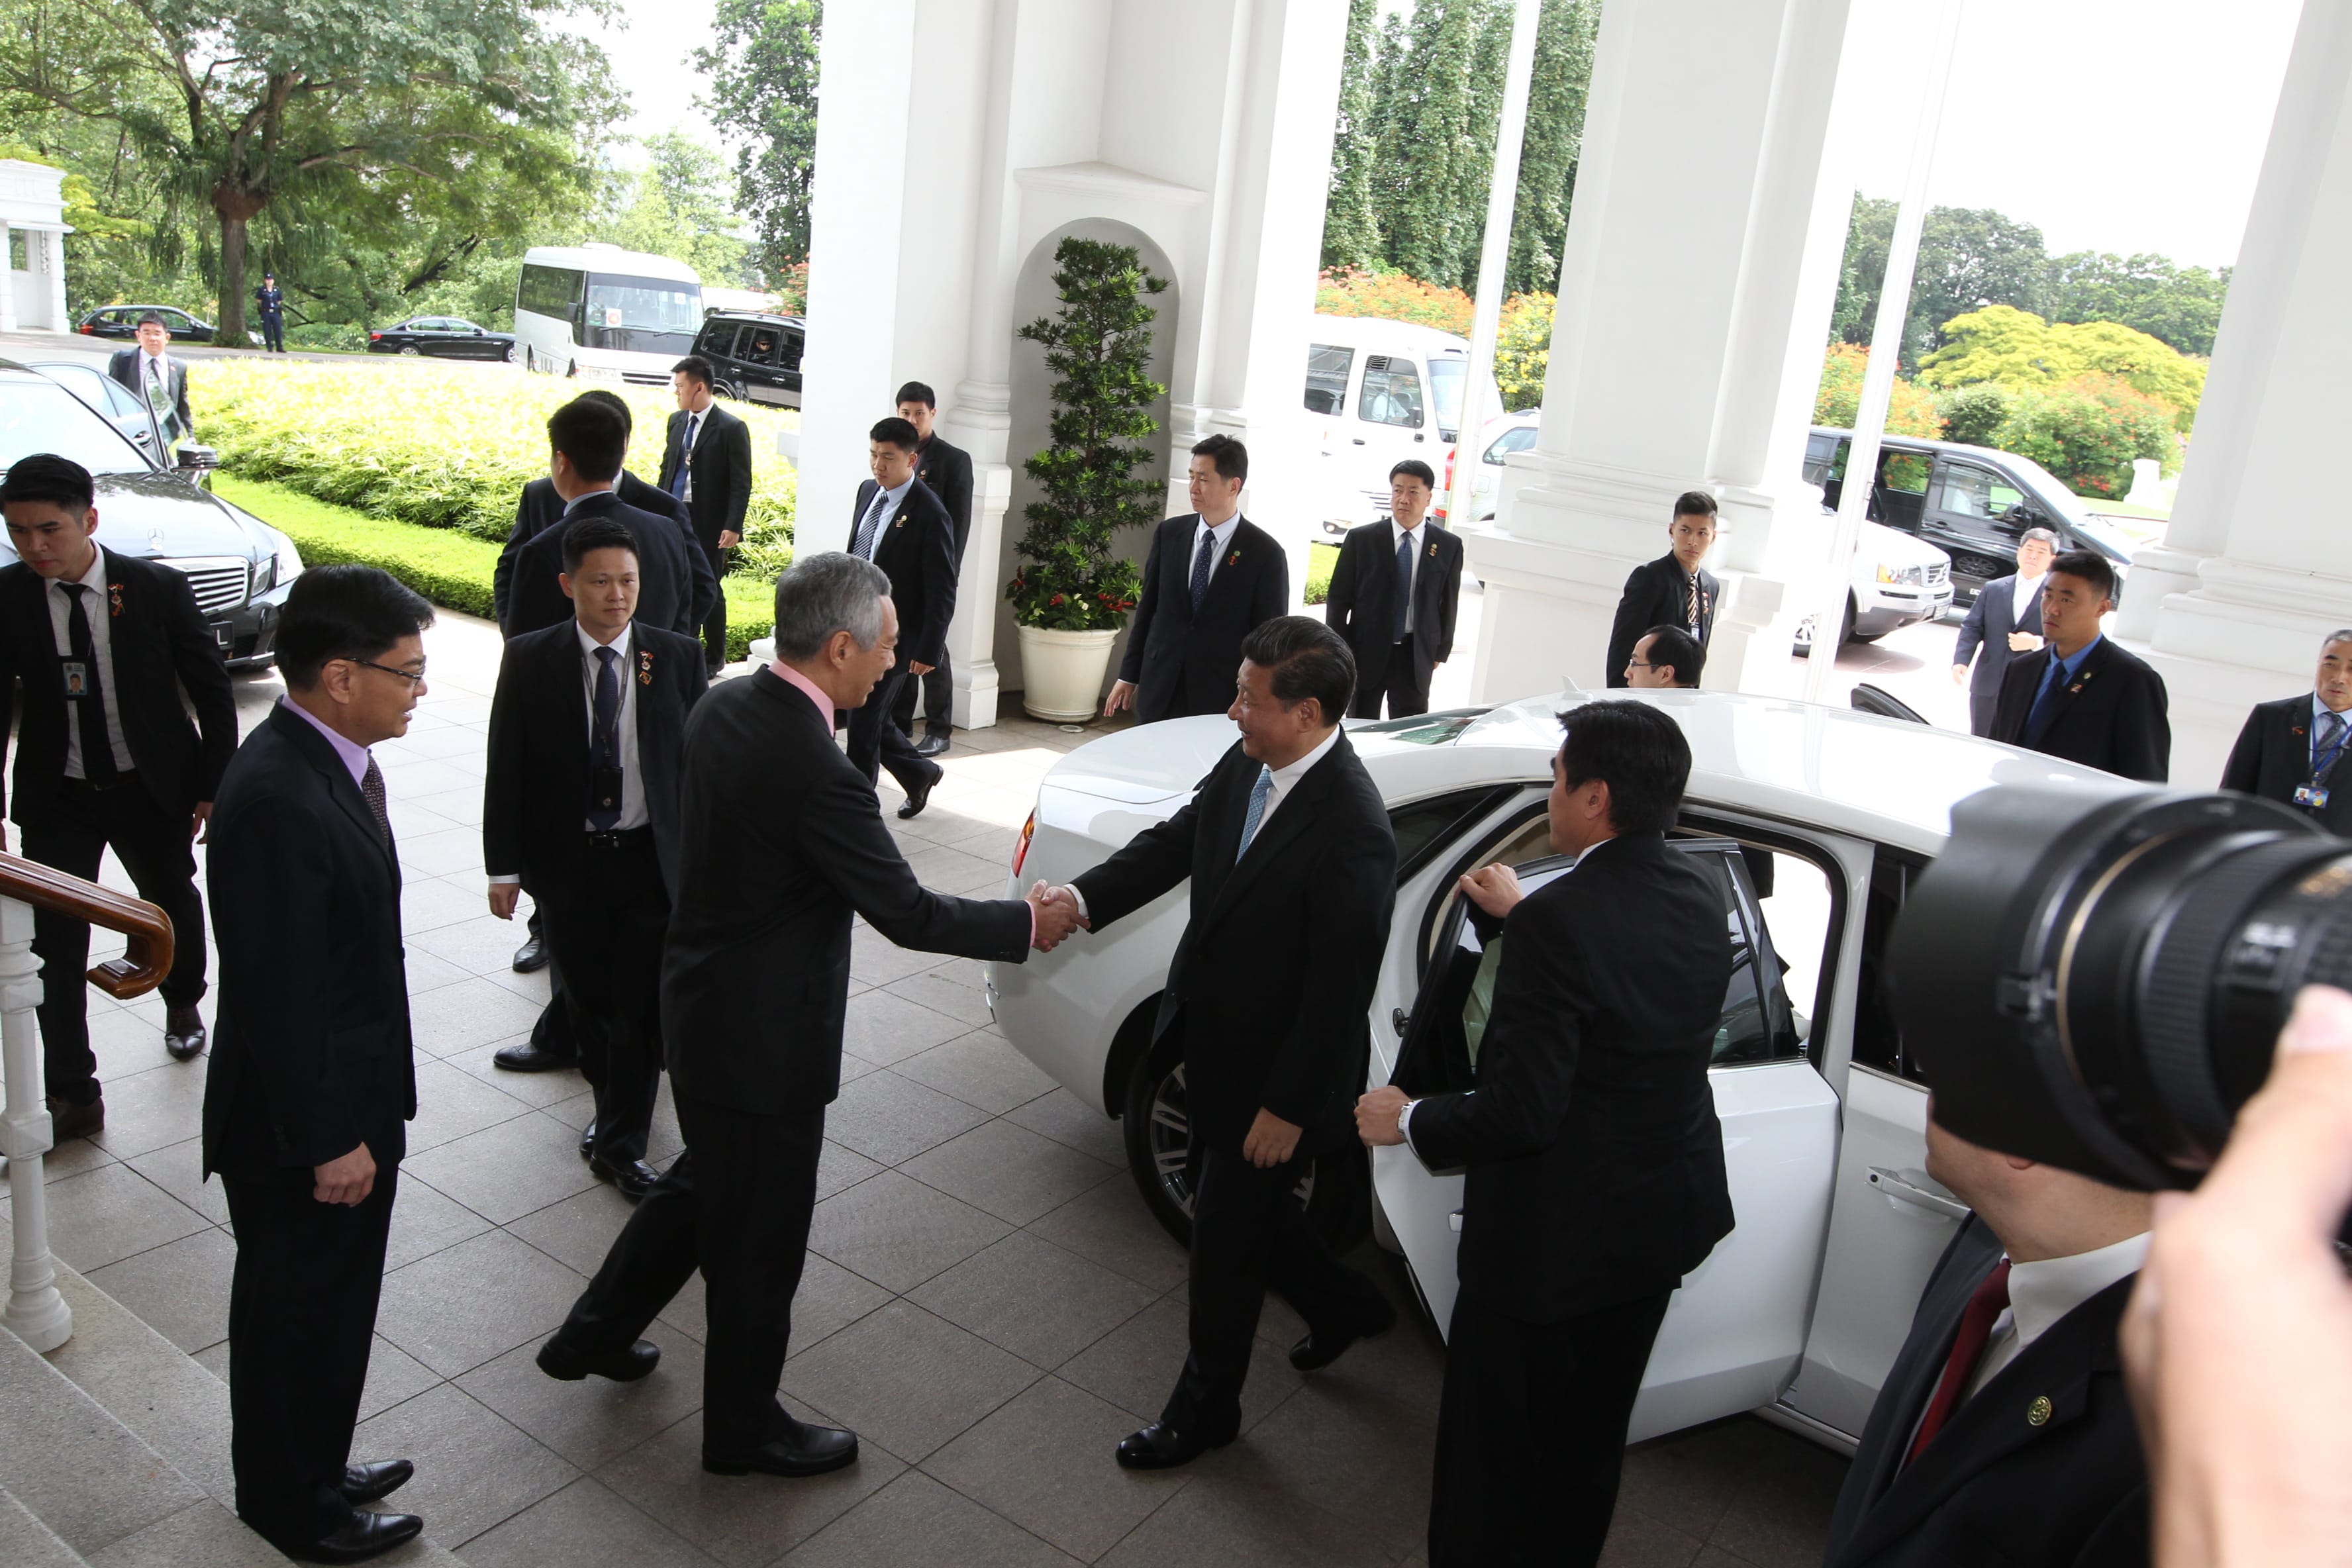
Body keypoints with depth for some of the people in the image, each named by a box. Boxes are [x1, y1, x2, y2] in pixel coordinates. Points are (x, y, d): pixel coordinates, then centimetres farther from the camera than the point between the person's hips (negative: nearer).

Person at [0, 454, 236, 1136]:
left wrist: (214, 784, -4)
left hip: (152, 790, 0)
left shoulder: (158, 588, -14)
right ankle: (73, 1097, 9)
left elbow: (212, 688, -5)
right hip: (57, 798, 0)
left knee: (173, 905, 21)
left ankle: (183, 1001, 53)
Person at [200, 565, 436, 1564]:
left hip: (348, 1102, 9)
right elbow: (279, 996, -26)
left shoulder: (326, 764, 1)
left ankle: (311, 1471, 45)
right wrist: (330, 1140, -19)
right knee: (298, 1320, 13)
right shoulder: (278, 799, -29)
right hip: (301, 1131, -9)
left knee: (321, 1311, 25)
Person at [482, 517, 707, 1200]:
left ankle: (622, 1144, 14)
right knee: (588, 999, 15)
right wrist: (504, 867, -2)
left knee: (642, 1005, 0)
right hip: (567, 862, 1)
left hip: (653, 859, -1)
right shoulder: (529, 661, -5)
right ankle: (612, 1105, 40)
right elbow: (505, 770, -1)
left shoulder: (678, 656, -4)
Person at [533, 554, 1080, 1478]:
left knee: (704, 1185, 30)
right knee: (759, 1237, 11)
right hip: (765, 1036, -9)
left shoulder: (720, 709, -2)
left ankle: (595, 1336, 46)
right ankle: (743, 1429, 31)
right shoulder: (817, 771, -29)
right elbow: (908, 914, -23)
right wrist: (1028, 924, -10)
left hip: (701, 1003, 9)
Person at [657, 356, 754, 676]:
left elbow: (741, 483, -12)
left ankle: (715, 656, 18)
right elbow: (667, 468, 17)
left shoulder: (732, 428, -11)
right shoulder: (677, 421, 9)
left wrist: (733, 527, -18)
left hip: (709, 525, -6)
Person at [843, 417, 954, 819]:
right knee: (872, 719, 15)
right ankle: (920, 772, 37)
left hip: (893, 638, -7)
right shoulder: (867, 491, 7)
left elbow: (942, 592, -15)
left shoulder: (930, 515, -17)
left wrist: (928, 651, -16)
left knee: (864, 723, 0)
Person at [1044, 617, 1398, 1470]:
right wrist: (1082, 898, -9)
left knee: (1225, 1240, 11)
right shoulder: (1248, 762, -7)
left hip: (1273, 1072, -8)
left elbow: (1339, 990, -25)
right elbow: (1177, 840, 5)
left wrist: (1289, 1107, -18)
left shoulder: (1352, 832, -31)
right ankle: (1343, 1303, 52)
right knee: (1240, 1205, 25)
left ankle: (1205, 1407, 36)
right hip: (1212, 1040, 8)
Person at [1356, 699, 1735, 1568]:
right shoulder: (1700, 897, -5)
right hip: (1663, 1215, 8)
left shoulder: (1558, 920, -29)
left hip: (1551, 1236, -8)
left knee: (1494, 1447, 16)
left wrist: (1407, 1120, -11)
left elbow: (1519, 1113, -28)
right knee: (1589, 1434, 28)